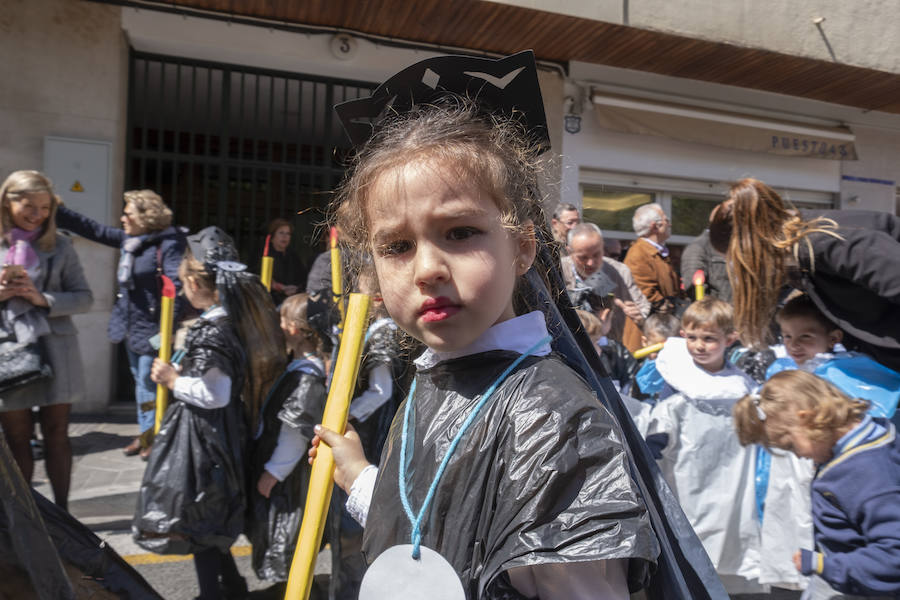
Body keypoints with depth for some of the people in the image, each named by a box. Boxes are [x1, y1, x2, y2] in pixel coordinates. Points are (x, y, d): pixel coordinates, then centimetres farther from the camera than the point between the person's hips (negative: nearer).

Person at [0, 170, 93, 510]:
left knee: (56, 434, 7)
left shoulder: (59, 246, 4)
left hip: (55, 350, 0)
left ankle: (61, 511, 18)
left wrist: (44, 300, -14)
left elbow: (84, 298, 2)